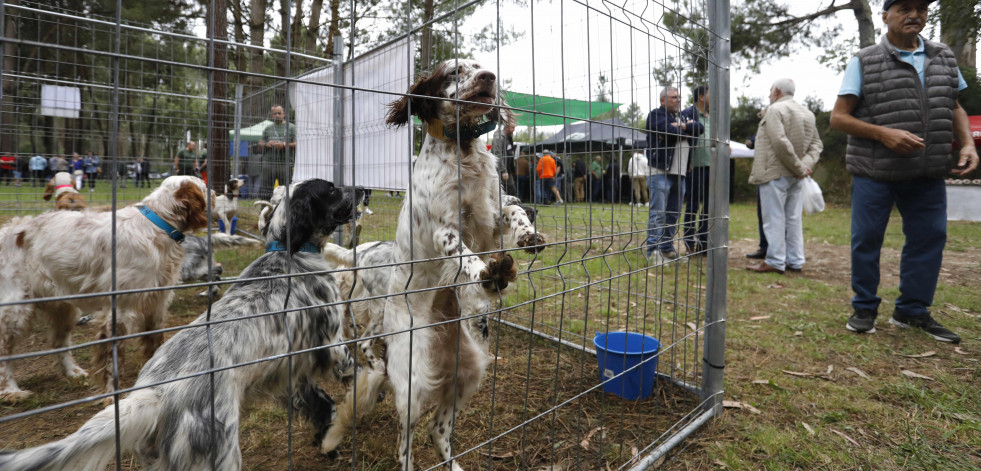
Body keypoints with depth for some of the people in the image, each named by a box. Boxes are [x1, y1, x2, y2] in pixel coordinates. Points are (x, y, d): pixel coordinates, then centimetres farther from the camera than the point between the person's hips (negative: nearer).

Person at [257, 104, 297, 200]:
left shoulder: (291, 127, 8)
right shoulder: (267, 129, 18)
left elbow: (297, 144, -2)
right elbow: (260, 145, 20)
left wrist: (284, 145, -15)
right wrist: (266, 144, -2)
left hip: (285, 164, -3)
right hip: (268, 163, 3)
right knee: (264, 192, 1)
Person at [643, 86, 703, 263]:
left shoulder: (683, 117, 24)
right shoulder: (656, 114, 0)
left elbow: (699, 128, 7)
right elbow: (669, 131, -17)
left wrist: (682, 127, -8)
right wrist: (686, 129, 1)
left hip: (679, 173, 8)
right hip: (660, 171, -7)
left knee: (673, 213, 9)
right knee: (657, 213, -10)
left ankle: (666, 247, 17)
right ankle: (652, 250, -9)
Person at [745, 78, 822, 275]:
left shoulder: (775, 110, -10)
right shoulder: (807, 114, 16)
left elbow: (780, 142, -21)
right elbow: (816, 144, 11)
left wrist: (800, 168, -14)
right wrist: (806, 164, -4)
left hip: (775, 173, -8)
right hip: (795, 177, 8)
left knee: (774, 218, -5)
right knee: (793, 218, 11)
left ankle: (774, 262, -4)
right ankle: (795, 261, 15)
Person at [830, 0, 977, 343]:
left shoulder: (944, 58, 12)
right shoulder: (864, 62, -2)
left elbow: (954, 108, 21)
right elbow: (838, 117, -6)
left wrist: (967, 143, 3)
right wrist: (883, 133, -19)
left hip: (928, 173, 5)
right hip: (875, 172, -4)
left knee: (929, 237, 7)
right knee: (866, 238, 1)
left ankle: (913, 310, 21)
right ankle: (865, 308, 17)